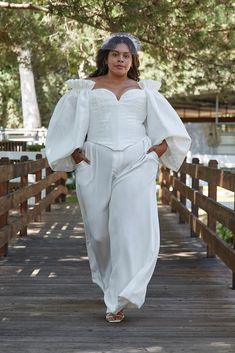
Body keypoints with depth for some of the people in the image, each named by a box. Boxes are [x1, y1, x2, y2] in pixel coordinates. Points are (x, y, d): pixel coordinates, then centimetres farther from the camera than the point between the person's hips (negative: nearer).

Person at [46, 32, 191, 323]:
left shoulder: (145, 90, 15)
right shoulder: (87, 89, 12)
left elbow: (170, 128, 17)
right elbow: (65, 126, 14)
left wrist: (156, 152, 2)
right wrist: (76, 154, 2)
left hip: (136, 164, 0)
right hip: (96, 165, 1)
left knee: (132, 229, -12)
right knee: (100, 230, 4)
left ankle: (118, 299, -11)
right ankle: (111, 282, 29)